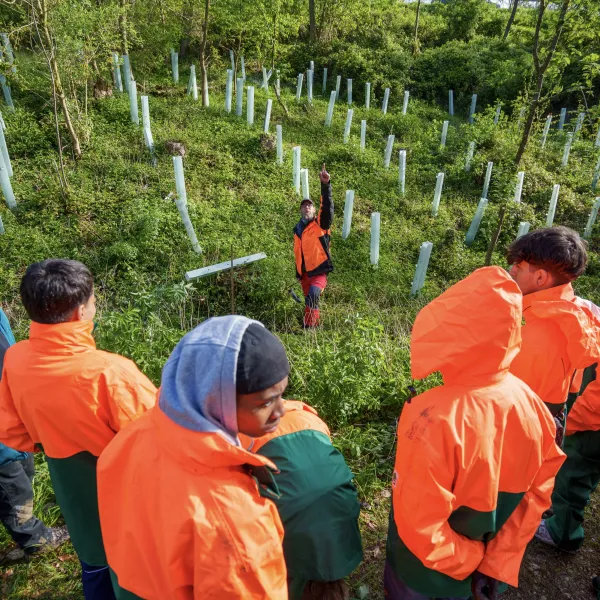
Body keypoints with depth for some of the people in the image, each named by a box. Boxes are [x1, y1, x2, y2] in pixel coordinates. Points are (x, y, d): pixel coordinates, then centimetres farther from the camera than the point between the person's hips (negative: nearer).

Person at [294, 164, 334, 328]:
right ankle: (315, 326, 29)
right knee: (310, 302, 13)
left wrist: (325, 185, -31)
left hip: (319, 271, -6)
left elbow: (327, 206, -19)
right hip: (304, 273, 6)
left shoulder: (320, 224, -1)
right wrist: (298, 273, 23)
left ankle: (310, 326, -26)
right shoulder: (297, 229, 15)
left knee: (313, 295, -29)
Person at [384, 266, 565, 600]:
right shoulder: (531, 404, -18)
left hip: (423, 570, -4)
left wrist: (462, 562, -11)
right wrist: (499, 564, -1)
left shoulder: (434, 417, -37)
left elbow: (419, 522, -29)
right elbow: (539, 492, -7)